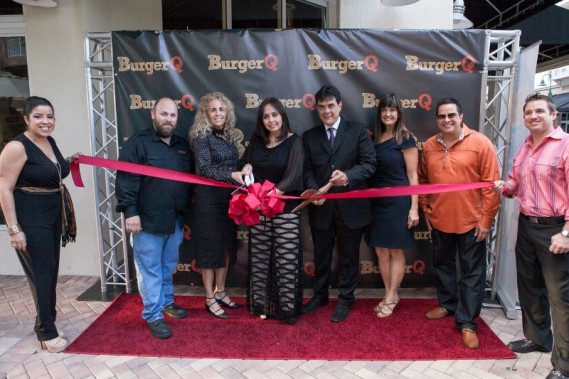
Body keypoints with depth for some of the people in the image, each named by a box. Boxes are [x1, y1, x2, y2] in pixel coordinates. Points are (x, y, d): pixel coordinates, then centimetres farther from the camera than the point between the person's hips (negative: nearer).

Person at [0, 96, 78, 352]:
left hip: (53, 215, 8)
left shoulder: (50, 141, 6)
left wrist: (69, 161, 5)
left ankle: (44, 323, 33)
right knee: (42, 274, 0)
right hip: (30, 219, -8)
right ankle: (47, 333, 15)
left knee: (51, 272, 15)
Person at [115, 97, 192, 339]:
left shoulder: (183, 145, 12)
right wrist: (130, 212, -18)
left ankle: (167, 302, 36)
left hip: (175, 220, 6)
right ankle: (153, 315, 15)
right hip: (148, 220, -6)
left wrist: (186, 209, 13)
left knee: (169, 266, 19)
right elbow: (126, 180, -13)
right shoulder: (137, 143, -8)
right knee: (150, 269, 4)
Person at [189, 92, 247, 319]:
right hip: (209, 199, -7)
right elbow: (205, 169, -20)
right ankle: (210, 299, 17)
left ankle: (220, 292, 30)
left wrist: (243, 173, -2)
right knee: (210, 247, 3)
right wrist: (231, 175, -31)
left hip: (229, 199, 7)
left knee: (226, 246, 14)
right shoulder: (201, 137, -10)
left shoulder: (229, 136, 10)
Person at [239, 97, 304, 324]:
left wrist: (274, 193, -31)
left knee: (287, 261, -1)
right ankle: (261, 305, 26)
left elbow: (293, 174, -17)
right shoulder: (256, 140, 9)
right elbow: (246, 163, 15)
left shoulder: (294, 142, -5)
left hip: (285, 210, -4)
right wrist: (247, 167, -9)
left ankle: (287, 308, 14)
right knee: (259, 259, 11)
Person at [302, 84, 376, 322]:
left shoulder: (357, 131, -1)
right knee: (321, 254, 17)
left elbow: (369, 164, -8)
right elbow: (307, 170, 3)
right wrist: (314, 190, -16)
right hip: (321, 207, 3)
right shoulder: (310, 136, 7)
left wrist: (348, 176, -26)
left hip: (350, 206, -2)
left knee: (348, 256, 11)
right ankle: (320, 295, 37)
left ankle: (345, 300, 29)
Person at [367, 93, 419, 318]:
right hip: (377, 201, 6)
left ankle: (390, 298, 19)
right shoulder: (374, 138, 9)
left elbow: (412, 176, -9)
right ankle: (390, 295, 26)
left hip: (399, 201, -6)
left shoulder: (405, 139, -7)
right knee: (381, 251, 10)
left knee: (396, 251, 6)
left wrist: (414, 207, -12)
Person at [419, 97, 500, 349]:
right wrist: (426, 210, 8)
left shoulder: (480, 143, -10)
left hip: (471, 221, -4)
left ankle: (466, 322, 16)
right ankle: (447, 303, 40)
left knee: (471, 273, 5)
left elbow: (491, 184, -10)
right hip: (439, 220, 4)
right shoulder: (429, 146, 3)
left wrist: (486, 219, -12)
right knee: (442, 265, 19)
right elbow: (423, 181, 11)